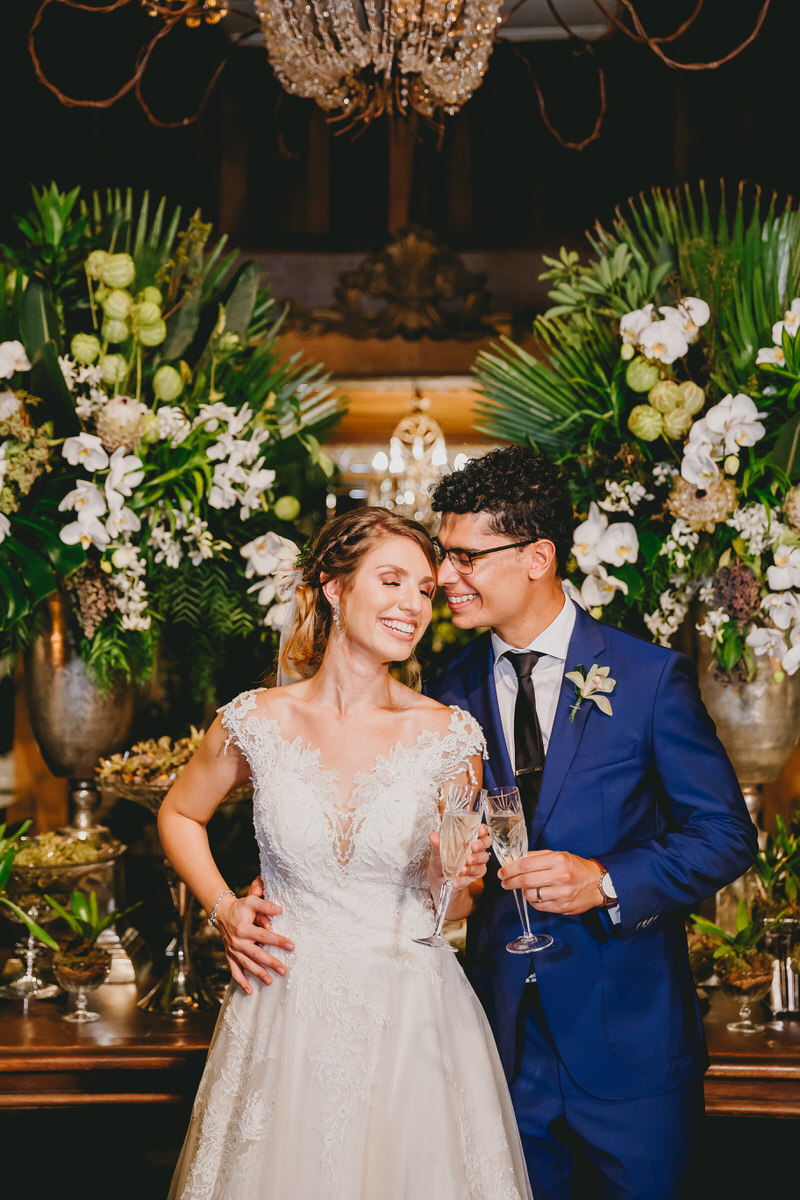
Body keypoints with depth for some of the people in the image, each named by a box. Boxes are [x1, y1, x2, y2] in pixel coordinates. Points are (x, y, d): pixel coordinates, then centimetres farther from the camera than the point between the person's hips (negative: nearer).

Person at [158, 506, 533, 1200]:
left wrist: (454, 876, -16)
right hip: (285, 1018, 0)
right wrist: (223, 908, 1)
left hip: (412, 1019, 0)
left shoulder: (449, 736, -5)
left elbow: (453, 906, 5)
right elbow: (180, 814, 14)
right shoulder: (259, 721, -6)